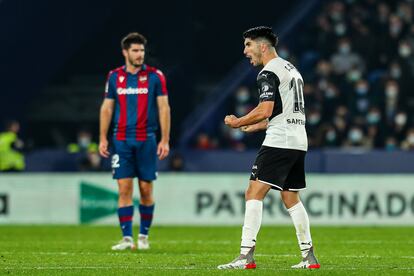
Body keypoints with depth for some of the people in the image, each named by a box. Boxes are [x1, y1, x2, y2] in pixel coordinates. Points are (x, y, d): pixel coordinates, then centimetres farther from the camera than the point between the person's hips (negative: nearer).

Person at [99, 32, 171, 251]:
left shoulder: (155, 76, 0)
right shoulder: (114, 77, 6)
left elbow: (164, 108, 0)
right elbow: (107, 108, 11)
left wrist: (165, 140, -6)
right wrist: (103, 139, 5)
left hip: (146, 140, -1)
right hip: (122, 140, 1)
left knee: (145, 190, 2)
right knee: (124, 189, -4)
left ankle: (144, 236, 16)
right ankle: (127, 238, -3)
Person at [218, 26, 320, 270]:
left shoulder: (269, 73, -9)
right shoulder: (292, 69, 21)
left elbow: (265, 111, -20)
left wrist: (238, 122, -6)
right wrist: (254, 126, 26)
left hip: (279, 141, -9)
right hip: (299, 141, 10)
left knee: (254, 194, -12)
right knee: (291, 198, 16)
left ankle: (246, 256, -20)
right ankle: (309, 257, 15)